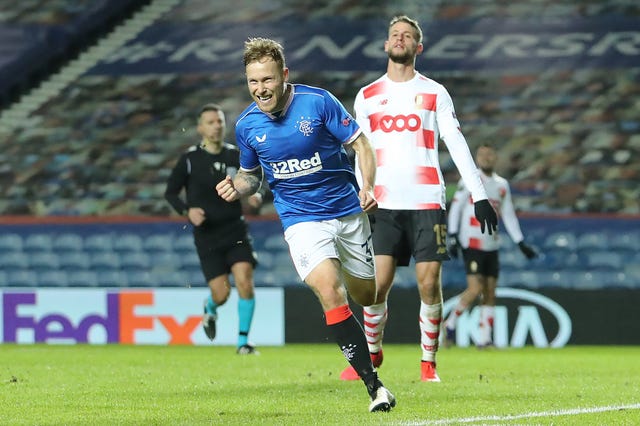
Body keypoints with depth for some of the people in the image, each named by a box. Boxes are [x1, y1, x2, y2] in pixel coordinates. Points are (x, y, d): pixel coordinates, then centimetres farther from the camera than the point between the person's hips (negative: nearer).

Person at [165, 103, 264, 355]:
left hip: (235, 230, 2)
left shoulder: (236, 156, 4)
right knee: (221, 293, -6)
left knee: (245, 282, -15)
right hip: (206, 235, -2)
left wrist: (256, 197, -9)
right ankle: (210, 309, 33)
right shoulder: (189, 159, -3)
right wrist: (188, 211, -15)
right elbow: (170, 193, 4)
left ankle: (243, 342, -3)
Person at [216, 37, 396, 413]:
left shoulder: (318, 102, -13)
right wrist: (238, 186, -9)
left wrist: (368, 186, -21)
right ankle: (374, 385, -20)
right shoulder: (247, 125, -4)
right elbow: (252, 173, 13)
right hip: (302, 220, 0)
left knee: (366, 295, 12)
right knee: (329, 292, -22)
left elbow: (361, 145, -6)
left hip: (348, 211, 0)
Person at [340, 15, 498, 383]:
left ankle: (429, 362, 6)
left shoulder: (435, 94, 9)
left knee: (429, 283, -8)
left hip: (427, 203, -1)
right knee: (377, 284, -8)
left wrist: (480, 195, -3)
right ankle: (372, 352, 13)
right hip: (384, 204, 1)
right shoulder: (367, 97, 12)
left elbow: (457, 145, 4)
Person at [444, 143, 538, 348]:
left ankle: (484, 339, 4)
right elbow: (455, 208, -4)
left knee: (490, 293, 1)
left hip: (492, 245, 6)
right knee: (476, 288, -15)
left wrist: (521, 243, 14)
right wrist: (453, 237, -11)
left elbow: (509, 215, 18)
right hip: (472, 244, -6)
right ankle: (450, 323, 4)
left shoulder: (502, 185, 14)